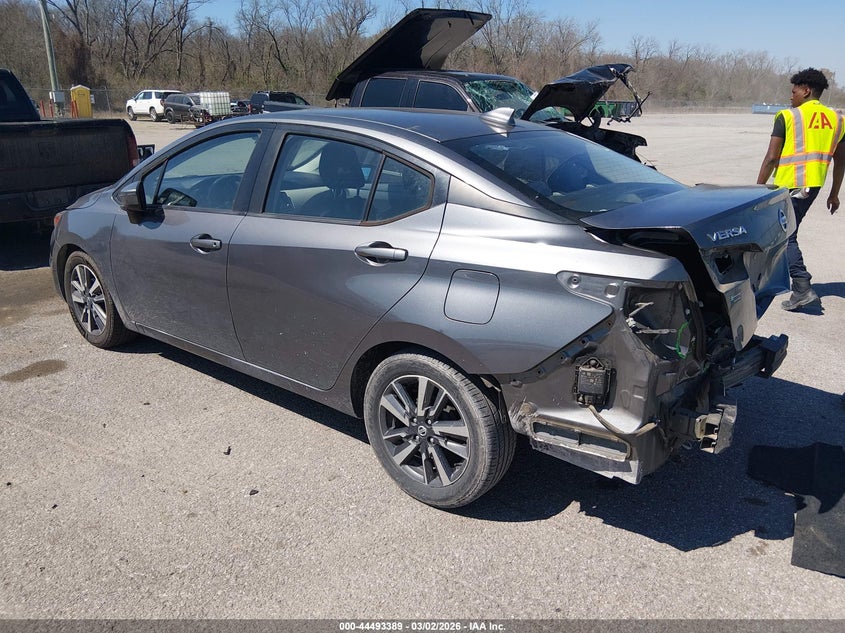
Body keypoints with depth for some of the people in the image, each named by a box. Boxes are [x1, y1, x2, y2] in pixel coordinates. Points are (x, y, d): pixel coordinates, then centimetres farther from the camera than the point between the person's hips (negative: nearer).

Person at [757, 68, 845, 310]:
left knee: (786, 237, -6)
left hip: (789, 185, -7)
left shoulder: (788, 117, -7)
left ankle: (802, 288, -17)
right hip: (813, 186, 7)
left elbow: (771, 158, -10)